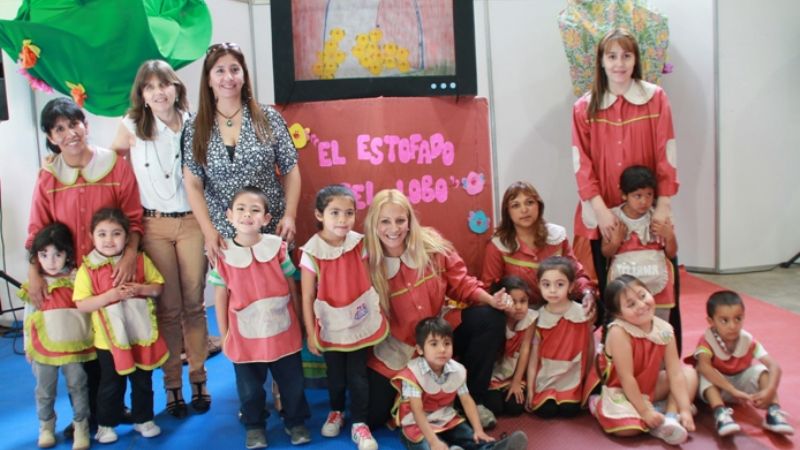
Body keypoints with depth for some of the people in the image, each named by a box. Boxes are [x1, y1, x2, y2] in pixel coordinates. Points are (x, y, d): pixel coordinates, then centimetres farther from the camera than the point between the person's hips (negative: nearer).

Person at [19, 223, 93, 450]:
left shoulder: (76, 279, -5)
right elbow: (28, 316, 9)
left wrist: (90, 339, -3)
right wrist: (28, 346, 11)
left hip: (74, 346, -2)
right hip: (43, 347, 2)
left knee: (78, 387, 6)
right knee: (44, 391, 13)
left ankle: (81, 426, 20)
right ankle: (46, 426, 32)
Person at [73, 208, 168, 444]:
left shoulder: (140, 261, -2)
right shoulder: (88, 268, -9)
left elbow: (159, 286, 4)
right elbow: (82, 304, -11)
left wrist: (142, 289, -17)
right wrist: (110, 295, -24)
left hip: (141, 334, 2)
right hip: (110, 339, -2)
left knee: (143, 382, 15)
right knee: (111, 386, 11)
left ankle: (143, 419, 31)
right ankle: (106, 424, 27)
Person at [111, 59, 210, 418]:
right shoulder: (132, 127, -1)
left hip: (192, 222, 0)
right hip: (154, 226, 0)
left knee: (194, 304, 6)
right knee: (168, 308, 5)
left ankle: (198, 378, 19)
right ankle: (172, 383, 18)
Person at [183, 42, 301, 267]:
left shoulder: (268, 118, 1)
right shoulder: (195, 128, 2)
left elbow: (290, 170, 3)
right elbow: (193, 184, -2)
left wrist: (289, 215, -8)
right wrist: (208, 230, -12)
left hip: (272, 232, 0)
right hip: (223, 237, 0)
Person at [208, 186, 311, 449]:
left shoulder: (278, 247, -6)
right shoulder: (223, 255, -7)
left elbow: (291, 287, 3)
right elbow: (221, 297, 0)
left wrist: (298, 322, 7)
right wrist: (224, 334, 2)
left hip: (283, 332, 1)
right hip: (244, 336, 0)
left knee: (292, 382, 13)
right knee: (250, 388, 14)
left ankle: (296, 422, 34)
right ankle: (254, 426, 36)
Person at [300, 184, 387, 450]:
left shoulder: (359, 244, -8)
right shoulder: (312, 253, -16)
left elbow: (369, 280, 2)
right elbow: (307, 297, -10)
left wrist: (378, 311, 3)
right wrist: (310, 333, -7)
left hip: (361, 324, 1)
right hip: (331, 328, -1)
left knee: (358, 375, 7)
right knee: (335, 375, 17)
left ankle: (359, 423, 23)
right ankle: (336, 411, 43)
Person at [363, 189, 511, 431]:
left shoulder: (432, 245, -11)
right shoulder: (366, 265, -16)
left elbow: (460, 282, -3)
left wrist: (490, 300, -18)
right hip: (397, 348, -2)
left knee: (491, 319, -20)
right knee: (373, 415, -15)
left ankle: (471, 400, -2)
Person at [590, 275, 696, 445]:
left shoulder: (664, 330, -10)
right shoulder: (619, 332, -28)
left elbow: (676, 373, -10)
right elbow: (626, 378, -25)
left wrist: (684, 409, -16)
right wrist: (645, 411, -21)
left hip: (649, 387, 7)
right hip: (621, 391, -7)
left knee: (689, 372, -1)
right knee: (628, 427, -33)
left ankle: (670, 417, -15)